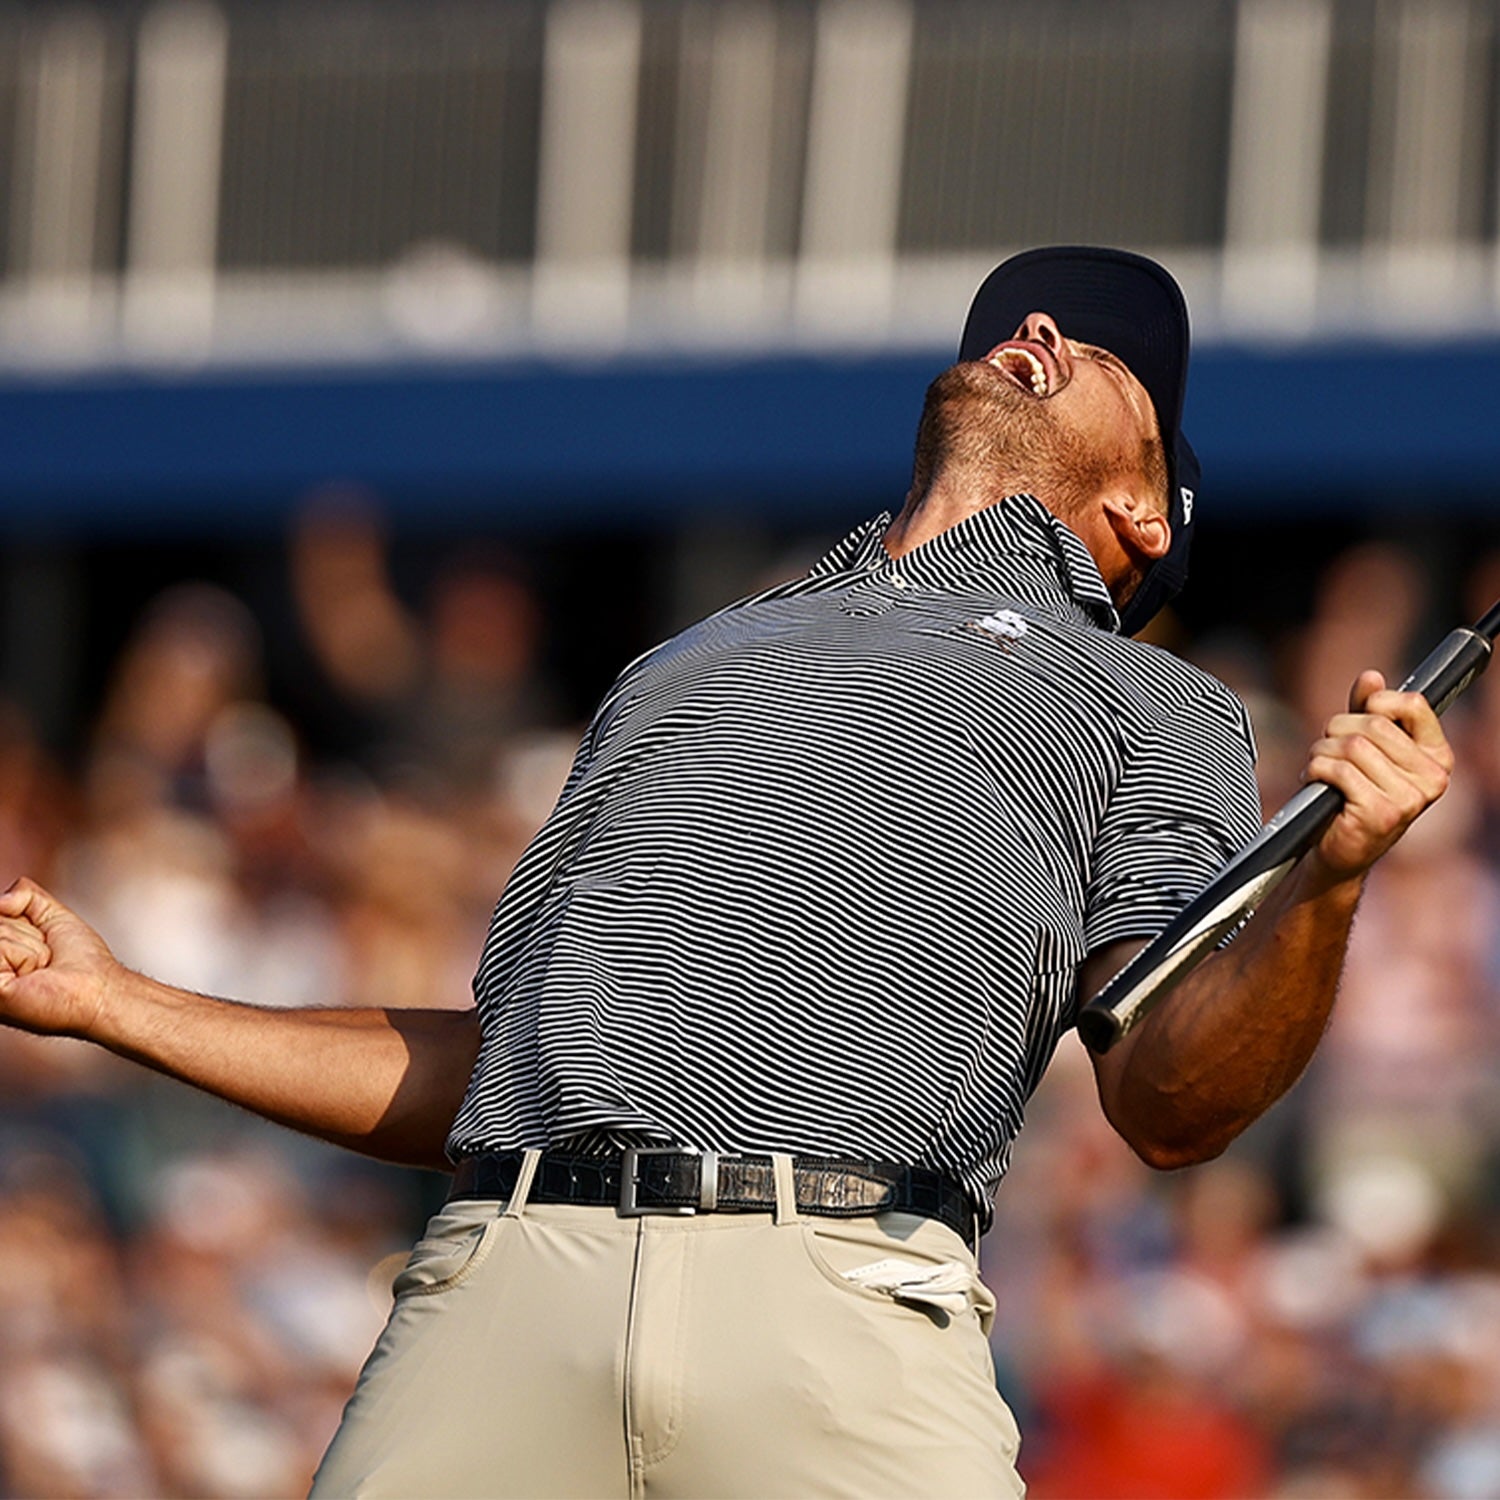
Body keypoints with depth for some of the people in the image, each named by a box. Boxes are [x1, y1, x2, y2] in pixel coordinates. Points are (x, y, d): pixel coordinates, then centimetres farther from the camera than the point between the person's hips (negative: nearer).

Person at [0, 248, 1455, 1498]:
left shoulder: (1147, 702, 22)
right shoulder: (692, 662, 34)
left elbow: (1168, 1102, 5)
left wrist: (1326, 885, -14)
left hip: (845, 1304, -3)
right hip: (505, 1287, 3)